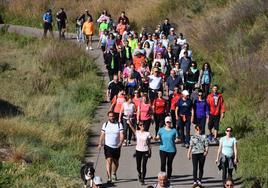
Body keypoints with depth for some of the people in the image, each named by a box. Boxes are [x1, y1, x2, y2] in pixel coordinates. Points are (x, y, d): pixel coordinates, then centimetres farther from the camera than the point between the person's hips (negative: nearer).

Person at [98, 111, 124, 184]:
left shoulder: (119, 124, 1)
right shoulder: (105, 125, 4)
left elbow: (122, 135, -5)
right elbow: (102, 135, 3)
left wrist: (120, 142, -22)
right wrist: (100, 144, -10)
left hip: (117, 147, 1)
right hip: (108, 146, -1)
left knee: (116, 161, 16)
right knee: (109, 161, -14)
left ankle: (114, 174, 42)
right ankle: (109, 178, -17)